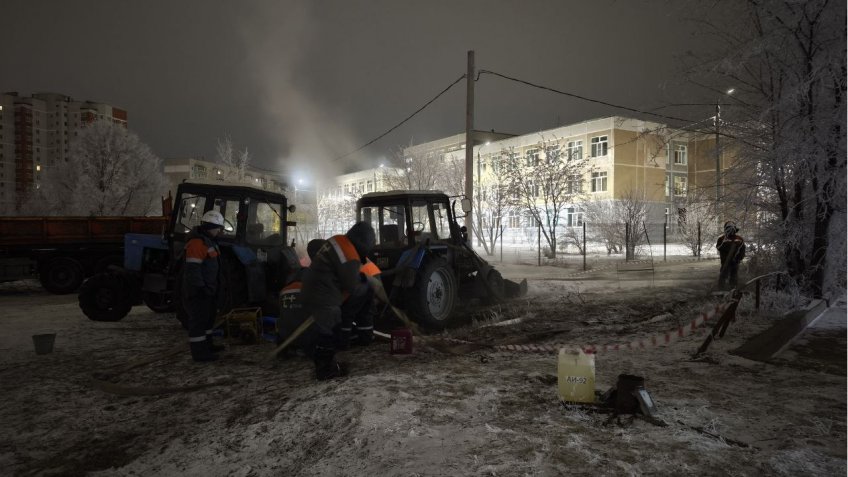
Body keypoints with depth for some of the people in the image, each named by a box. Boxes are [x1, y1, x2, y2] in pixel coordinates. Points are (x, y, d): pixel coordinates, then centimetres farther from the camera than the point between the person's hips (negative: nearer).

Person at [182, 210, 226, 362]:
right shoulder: (196, 242, -19)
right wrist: (199, 287, -24)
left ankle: (207, 345, 32)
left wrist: (211, 287, 26)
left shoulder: (208, 240, 15)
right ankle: (199, 352, 0)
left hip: (207, 289, 11)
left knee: (208, 317, 19)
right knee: (199, 319, -5)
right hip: (198, 290, -11)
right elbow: (192, 269, -25)